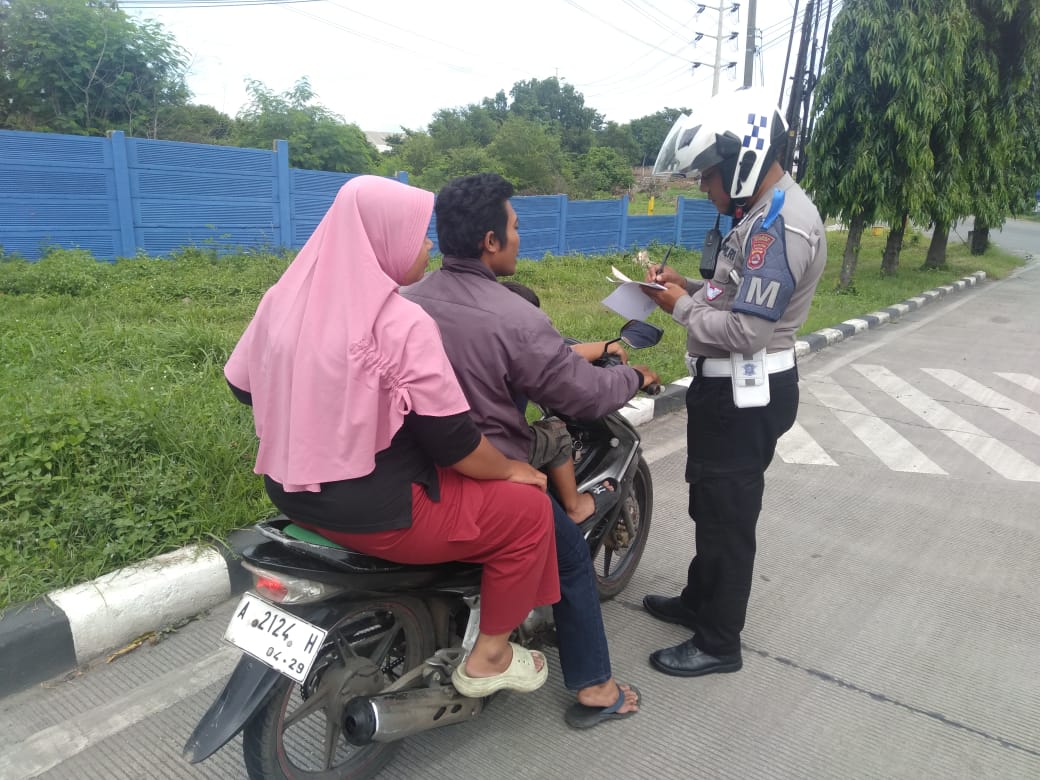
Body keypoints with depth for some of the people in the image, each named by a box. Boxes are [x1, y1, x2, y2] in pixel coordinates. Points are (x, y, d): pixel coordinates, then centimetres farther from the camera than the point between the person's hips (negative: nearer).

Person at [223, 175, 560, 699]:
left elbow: (243, 384, 14)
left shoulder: (286, 296, 0)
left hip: (293, 490, 9)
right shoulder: (403, 324, -22)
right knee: (528, 509, 5)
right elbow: (451, 441, -19)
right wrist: (510, 470, -1)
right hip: (374, 511, -8)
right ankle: (488, 659, 18)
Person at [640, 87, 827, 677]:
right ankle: (700, 600, 41)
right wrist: (691, 286, 3)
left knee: (728, 517, 2)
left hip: (746, 395, -11)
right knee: (710, 504, 22)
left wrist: (681, 307, -15)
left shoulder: (780, 224, -22)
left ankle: (719, 643, 19)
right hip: (732, 386, 11)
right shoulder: (765, 212, 11)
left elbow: (747, 329, -28)